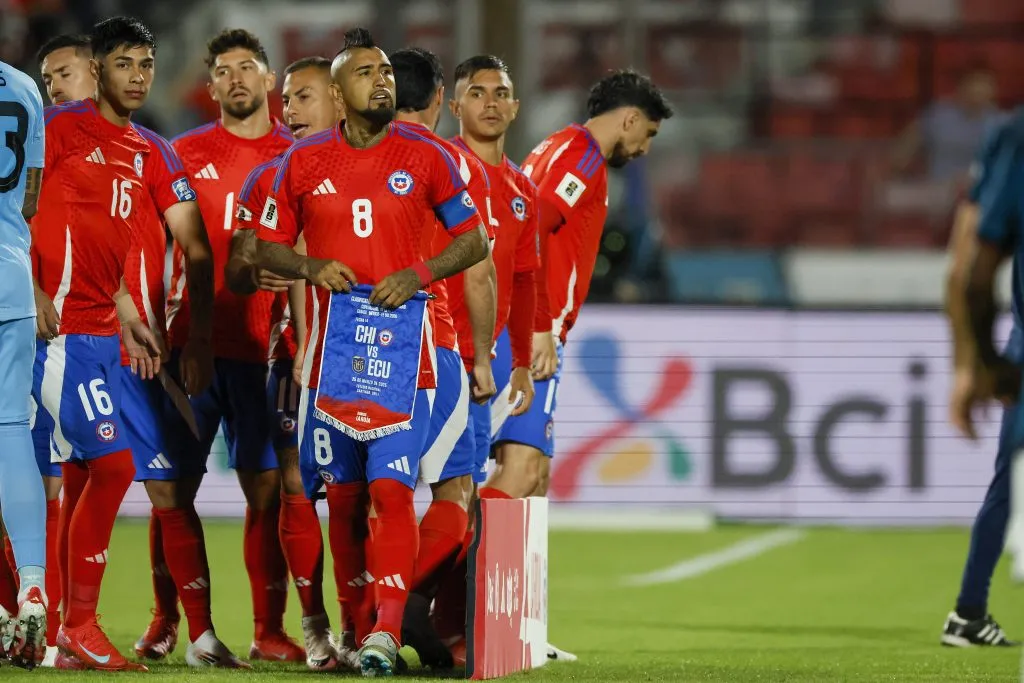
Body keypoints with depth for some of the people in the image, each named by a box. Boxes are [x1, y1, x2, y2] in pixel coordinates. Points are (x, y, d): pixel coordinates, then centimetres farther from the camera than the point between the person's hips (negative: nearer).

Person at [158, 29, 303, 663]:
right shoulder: (187, 153, 10)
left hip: (264, 346, -1)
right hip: (191, 341, 1)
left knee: (267, 487, -2)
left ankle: (269, 630, 3)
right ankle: (165, 618, 13)